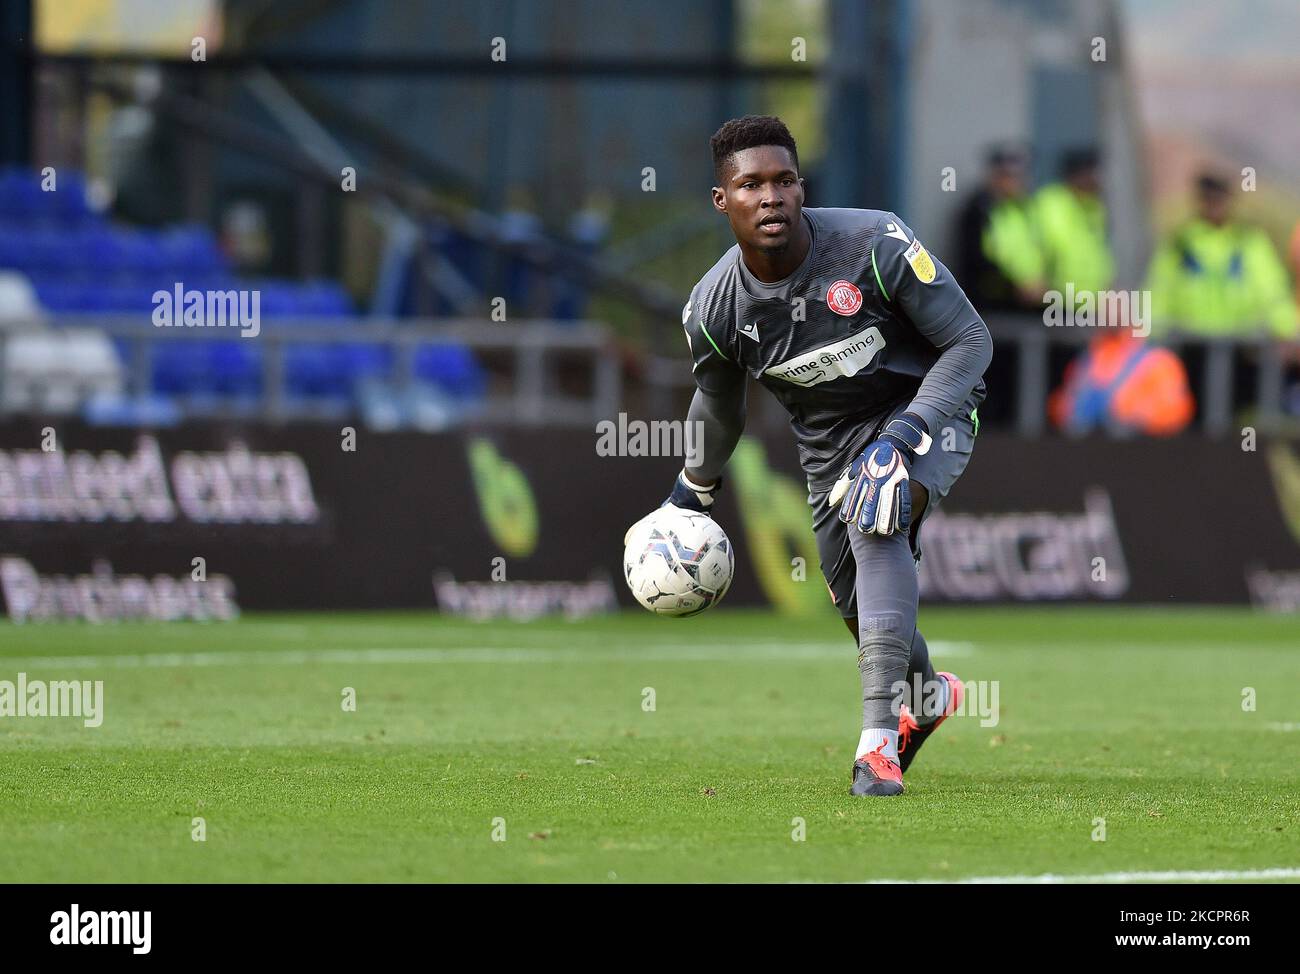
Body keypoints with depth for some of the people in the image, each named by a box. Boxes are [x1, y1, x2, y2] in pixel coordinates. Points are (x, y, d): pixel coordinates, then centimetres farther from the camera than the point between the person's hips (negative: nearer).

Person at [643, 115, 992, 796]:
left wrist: (904, 434, -28)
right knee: (861, 604, 9)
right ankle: (928, 694, 48)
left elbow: (970, 342, -17)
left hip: (926, 408, -5)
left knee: (876, 519, -32)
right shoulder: (713, 309, -15)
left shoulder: (876, 245, -26)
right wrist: (690, 495, 21)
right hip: (829, 444, 5)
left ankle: (880, 741, -35)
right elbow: (718, 408, 8)